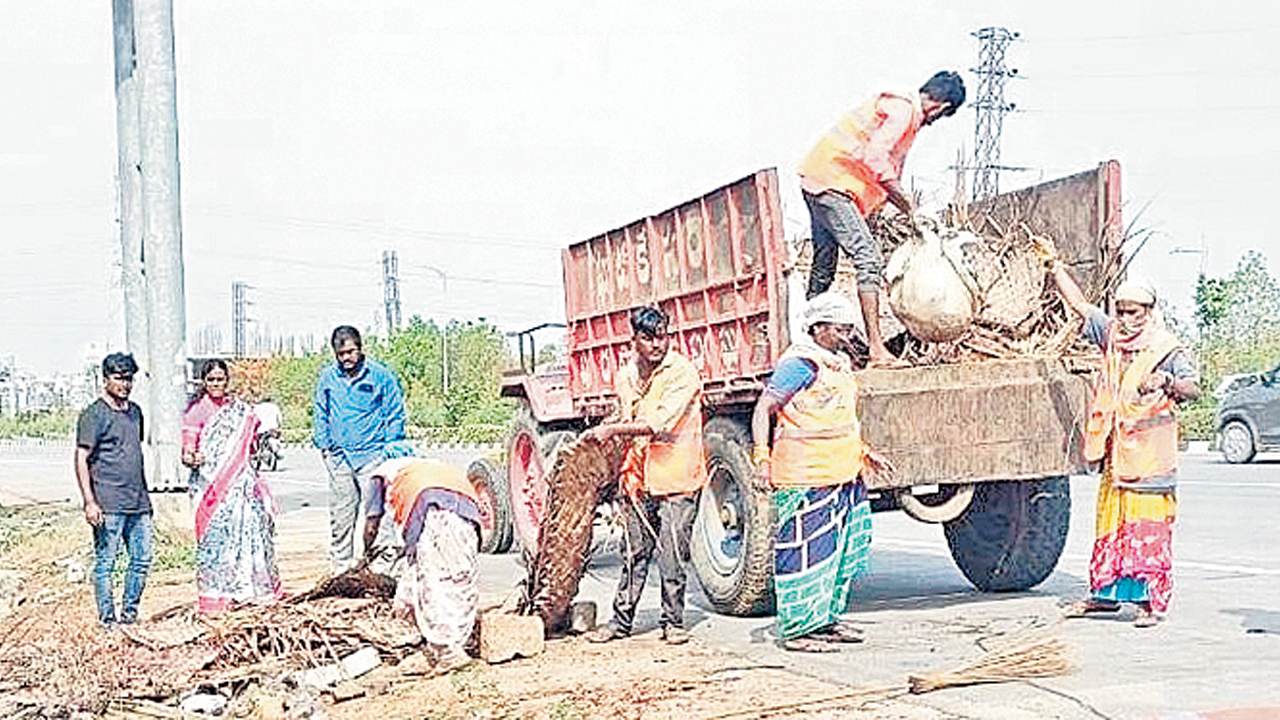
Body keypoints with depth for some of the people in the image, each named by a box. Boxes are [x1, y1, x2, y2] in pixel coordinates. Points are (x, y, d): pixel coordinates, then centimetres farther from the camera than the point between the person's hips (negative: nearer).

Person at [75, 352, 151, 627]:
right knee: (105, 563, -1)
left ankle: (129, 613, 20)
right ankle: (107, 619, 6)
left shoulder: (135, 411, 16)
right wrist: (89, 502, -17)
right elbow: (81, 460, -10)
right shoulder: (94, 415, -6)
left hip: (138, 503, 7)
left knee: (142, 559, 7)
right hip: (109, 504, -7)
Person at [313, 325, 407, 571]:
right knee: (340, 516, 6)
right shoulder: (328, 377, 9)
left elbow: (396, 415, 3)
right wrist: (324, 446, 10)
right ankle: (341, 568, 14)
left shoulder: (380, 375, -1)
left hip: (372, 456, -3)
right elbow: (320, 414, 19)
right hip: (339, 457, 3)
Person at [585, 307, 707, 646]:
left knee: (673, 557, -3)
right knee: (634, 553, 9)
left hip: (676, 477, -5)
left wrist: (612, 430, -18)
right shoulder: (627, 376, 10)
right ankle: (621, 620, 18)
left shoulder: (682, 372, -12)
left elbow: (660, 424, -21)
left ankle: (674, 622, 10)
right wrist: (607, 427, 7)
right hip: (640, 477, 5)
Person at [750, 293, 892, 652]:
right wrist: (762, 457, -25)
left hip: (842, 474, 10)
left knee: (841, 549, 14)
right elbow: (763, 409, -15)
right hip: (805, 475, -10)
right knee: (806, 550, -6)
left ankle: (826, 619, 25)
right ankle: (796, 629, 1)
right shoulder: (801, 363, -12)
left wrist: (864, 453, 30)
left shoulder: (839, 364, 17)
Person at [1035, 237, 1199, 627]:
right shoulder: (1111, 335, 11)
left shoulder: (1167, 348, -6)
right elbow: (1079, 304, 16)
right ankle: (1104, 592, 19)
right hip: (1115, 450, 6)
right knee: (1109, 522, 11)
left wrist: (1168, 383, -33)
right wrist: (1054, 263, 12)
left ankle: (1151, 600, 0)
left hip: (1150, 455, -6)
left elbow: (1193, 388, -13)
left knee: (1148, 529, -5)